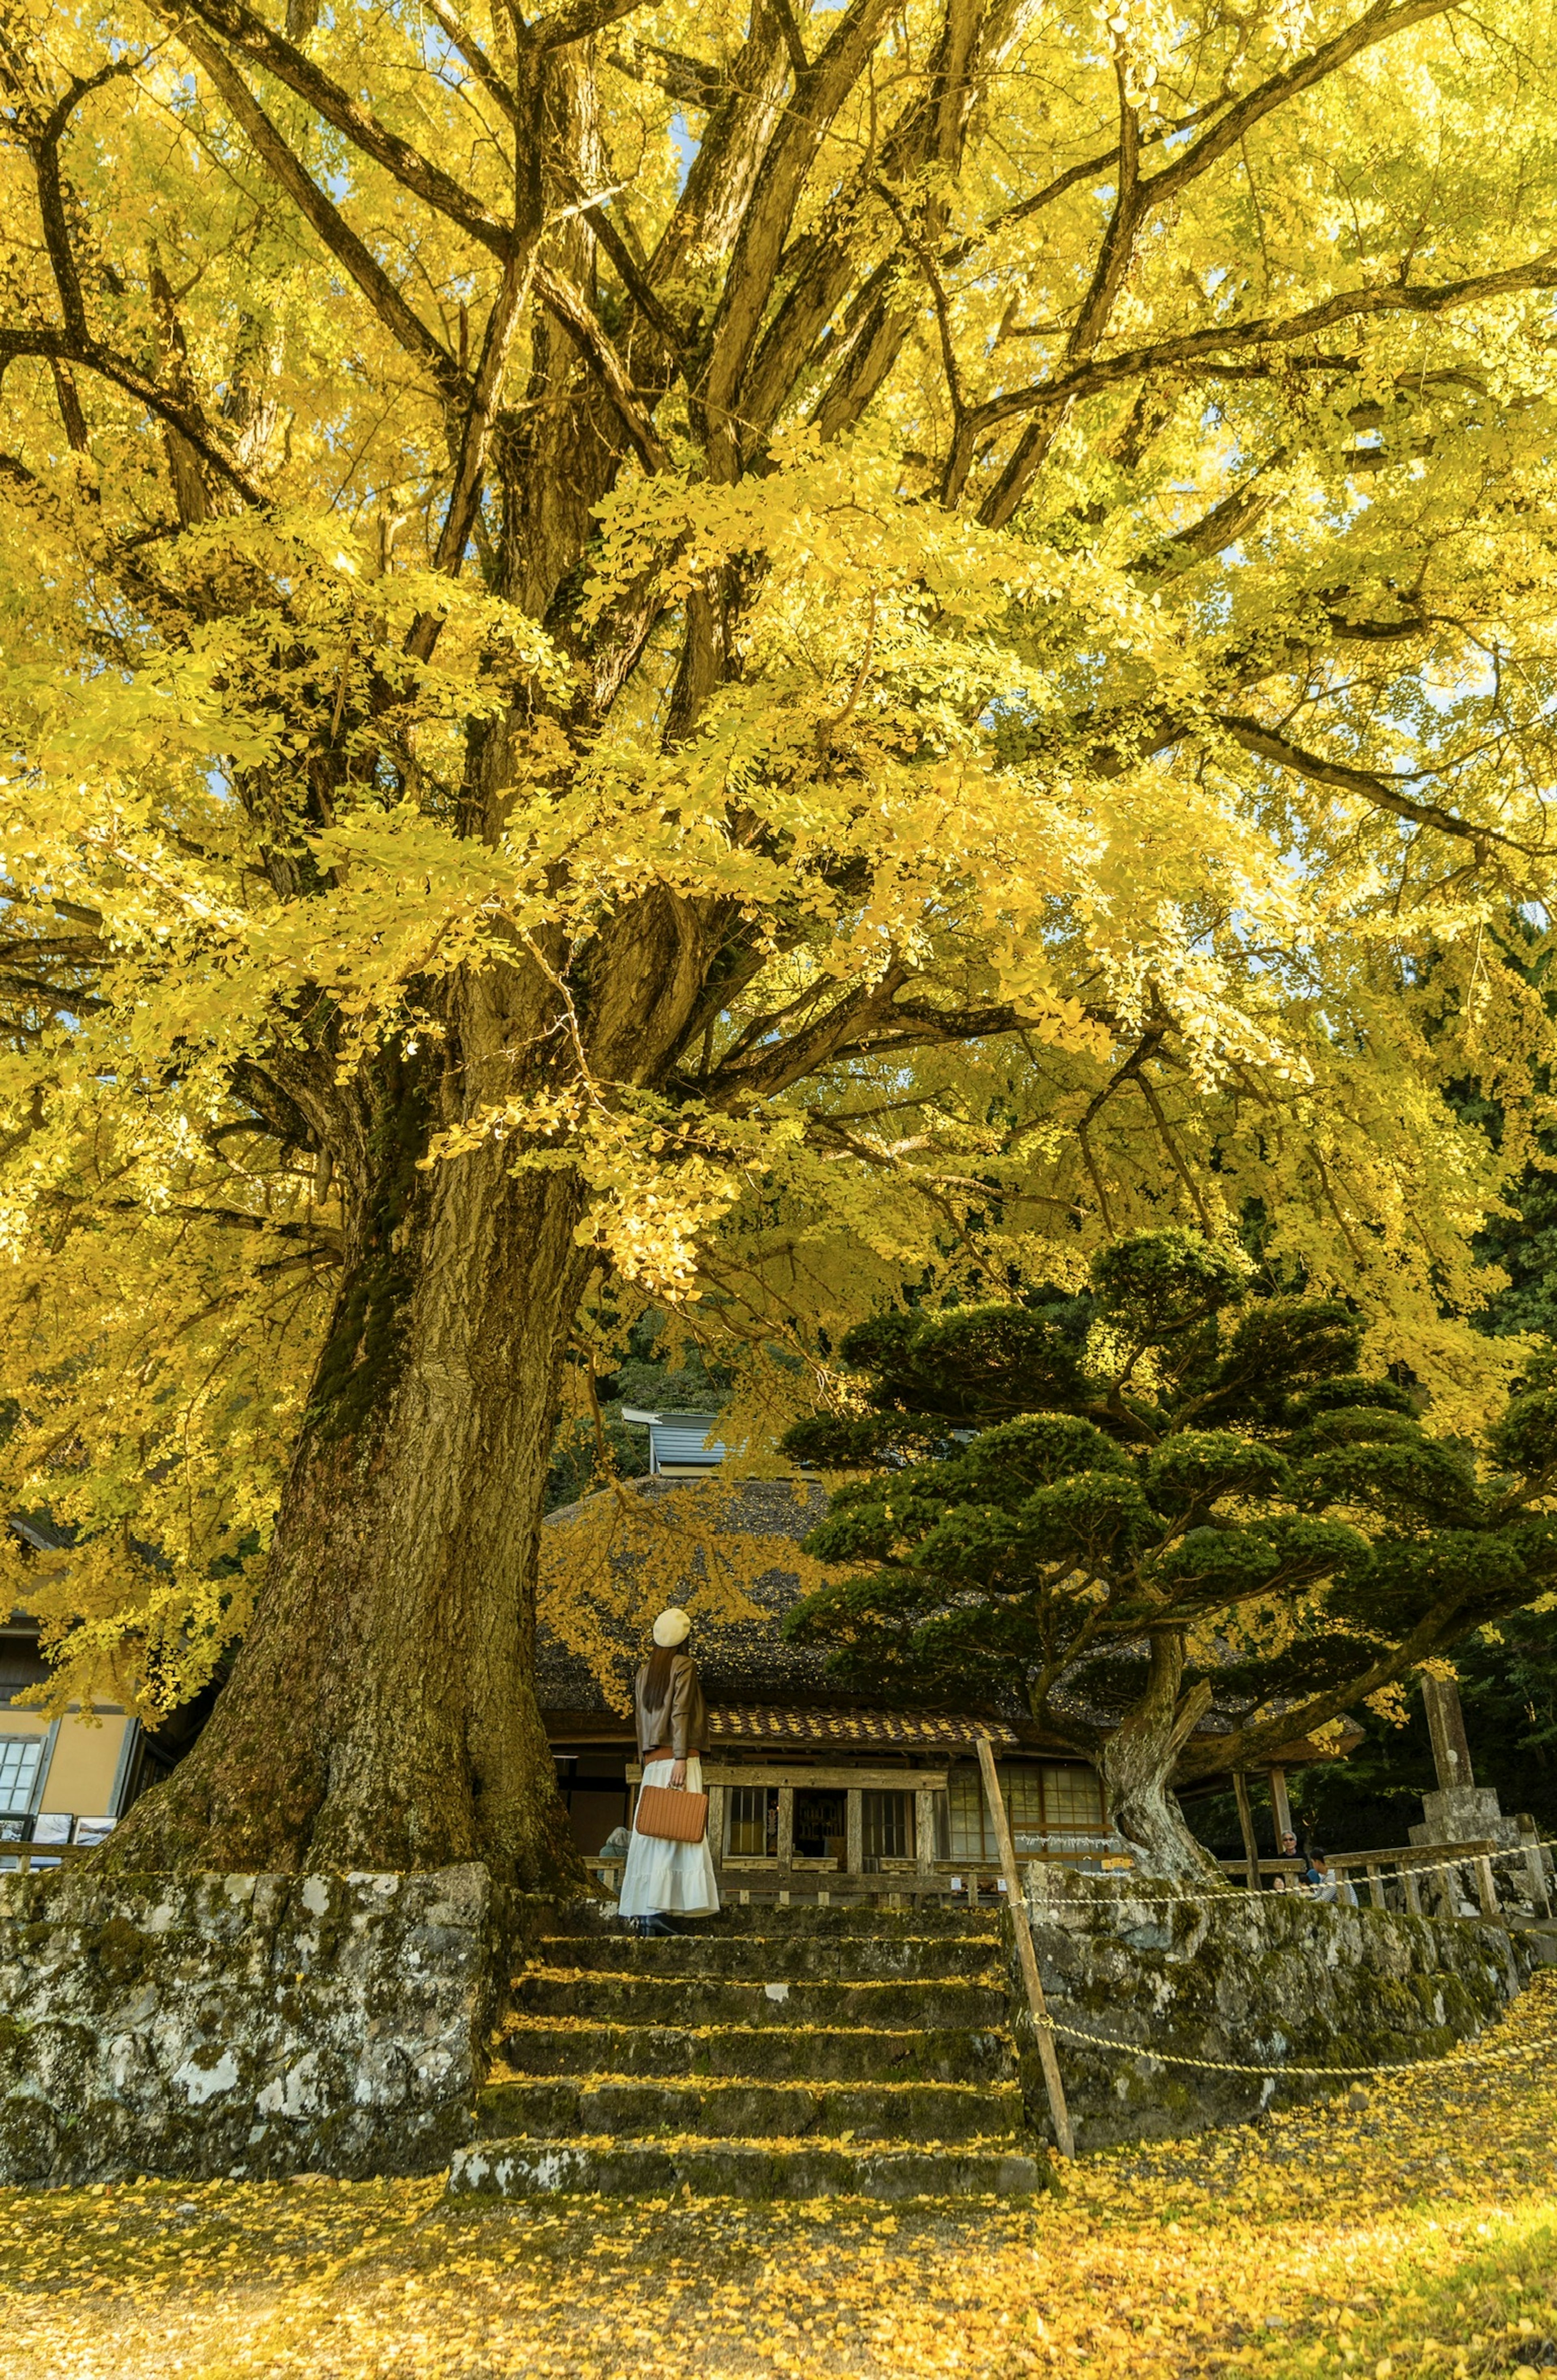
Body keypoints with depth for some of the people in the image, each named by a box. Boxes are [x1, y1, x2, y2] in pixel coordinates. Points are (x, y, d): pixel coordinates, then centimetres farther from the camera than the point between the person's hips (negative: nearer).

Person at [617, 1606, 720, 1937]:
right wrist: (681, 1759, -17)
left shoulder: (644, 1672, 18)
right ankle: (655, 1911, -19)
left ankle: (641, 1911, 3)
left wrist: (648, 1761, 18)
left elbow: (641, 1720, 17)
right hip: (678, 1759, -7)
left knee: (652, 1834, 6)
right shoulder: (684, 1664, -2)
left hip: (653, 1762, 7)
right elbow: (680, 1712, -12)